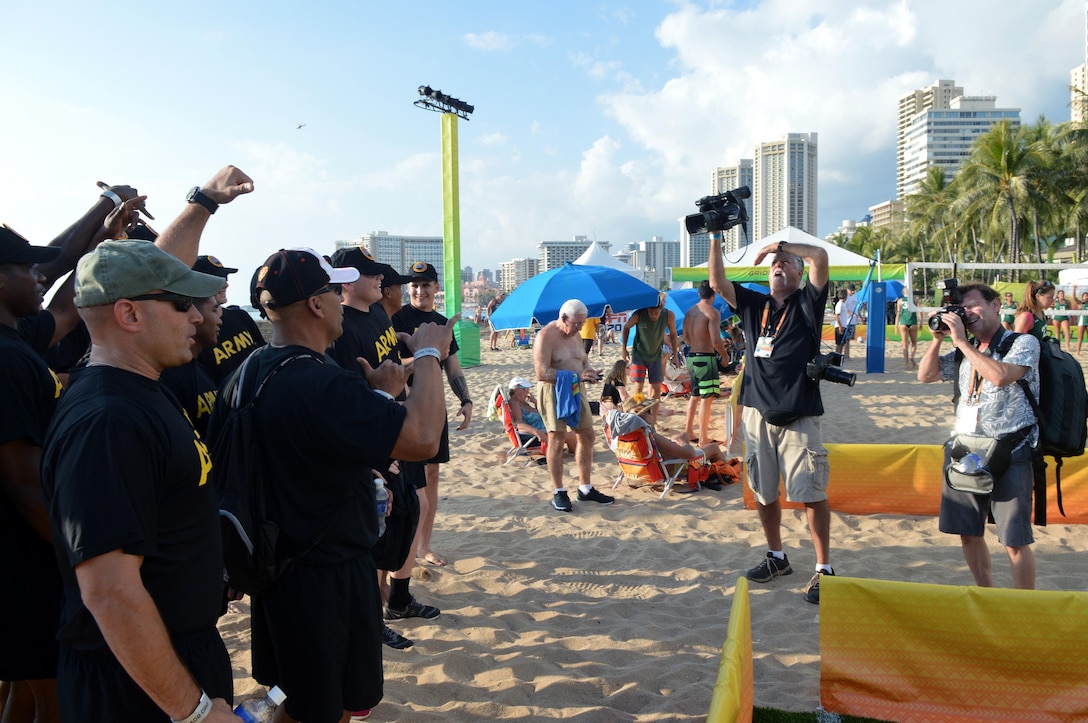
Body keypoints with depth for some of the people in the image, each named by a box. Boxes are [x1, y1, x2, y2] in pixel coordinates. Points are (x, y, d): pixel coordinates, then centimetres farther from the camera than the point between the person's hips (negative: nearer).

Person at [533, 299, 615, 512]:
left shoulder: (575, 335, 12)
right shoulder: (546, 336, -15)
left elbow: (584, 360, 20)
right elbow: (542, 373, -22)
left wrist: (589, 372, -4)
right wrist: (576, 376, -24)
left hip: (576, 391, 8)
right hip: (554, 391, -8)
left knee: (587, 436, 9)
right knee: (556, 440, -4)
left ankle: (585, 489, 20)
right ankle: (559, 493, 6)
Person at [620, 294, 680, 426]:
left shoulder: (669, 316, -19)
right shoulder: (638, 315, -24)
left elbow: (673, 334, -1)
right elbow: (626, 328, -5)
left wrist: (675, 355, -2)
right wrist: (624, 349, -4)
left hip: (656, 355, 3)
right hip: (639, 354, -2)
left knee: (656, 388, 3)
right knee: (638, 387, -10)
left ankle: (652, 421, 11)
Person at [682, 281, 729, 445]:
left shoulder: (690, 311, 9)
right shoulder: (713, 312, -14)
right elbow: (716, 340, -20)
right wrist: (725, 355, -4)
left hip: (692, 357, 8)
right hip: (706, 358, -8)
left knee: (695, 395, 20)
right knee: (707, 398, -3)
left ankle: (688, 431, 26)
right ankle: (703, 439, -1)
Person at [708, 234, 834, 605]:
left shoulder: (806, 304, 1)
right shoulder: (753, 305, 13)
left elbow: (819, 256, -12)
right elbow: (718, 282, 4)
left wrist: (780, 244, 0)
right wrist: (716, 237, -1)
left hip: (798, 417, -4)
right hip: (757, 413, 5)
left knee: (812, 494, -5)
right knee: (764, 493, 12)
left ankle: (823, 568, 5)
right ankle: (776, 557, 28)